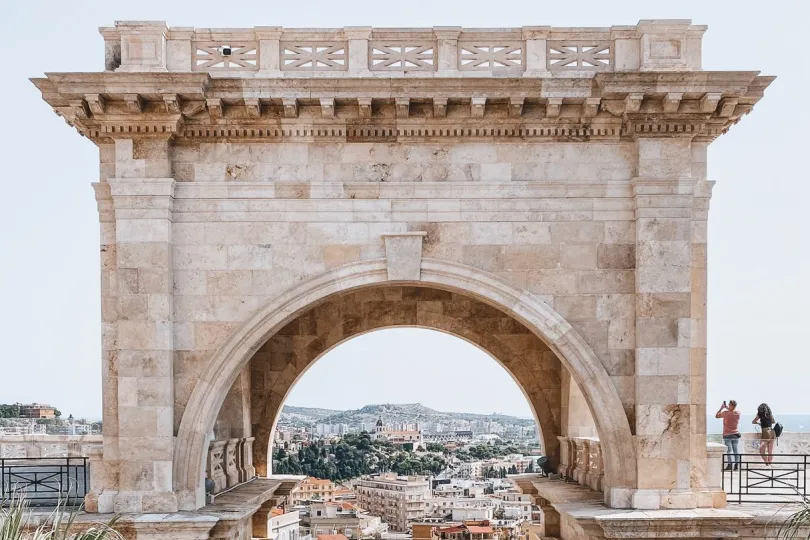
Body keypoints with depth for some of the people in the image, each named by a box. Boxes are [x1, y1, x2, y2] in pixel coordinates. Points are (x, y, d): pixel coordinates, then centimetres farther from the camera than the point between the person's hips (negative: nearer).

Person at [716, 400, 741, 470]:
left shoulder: (725, 413, -15)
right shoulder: (738, 413, -2)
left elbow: (716, 416, 0)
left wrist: (721, 408, 5)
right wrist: (727, 408, 16)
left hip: (727, 435, -4)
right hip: (736, 434, 4)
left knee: (729, 450, -2)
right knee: (736, 450, 7)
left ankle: (730, 464, -5)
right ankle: (736, 465, 6)